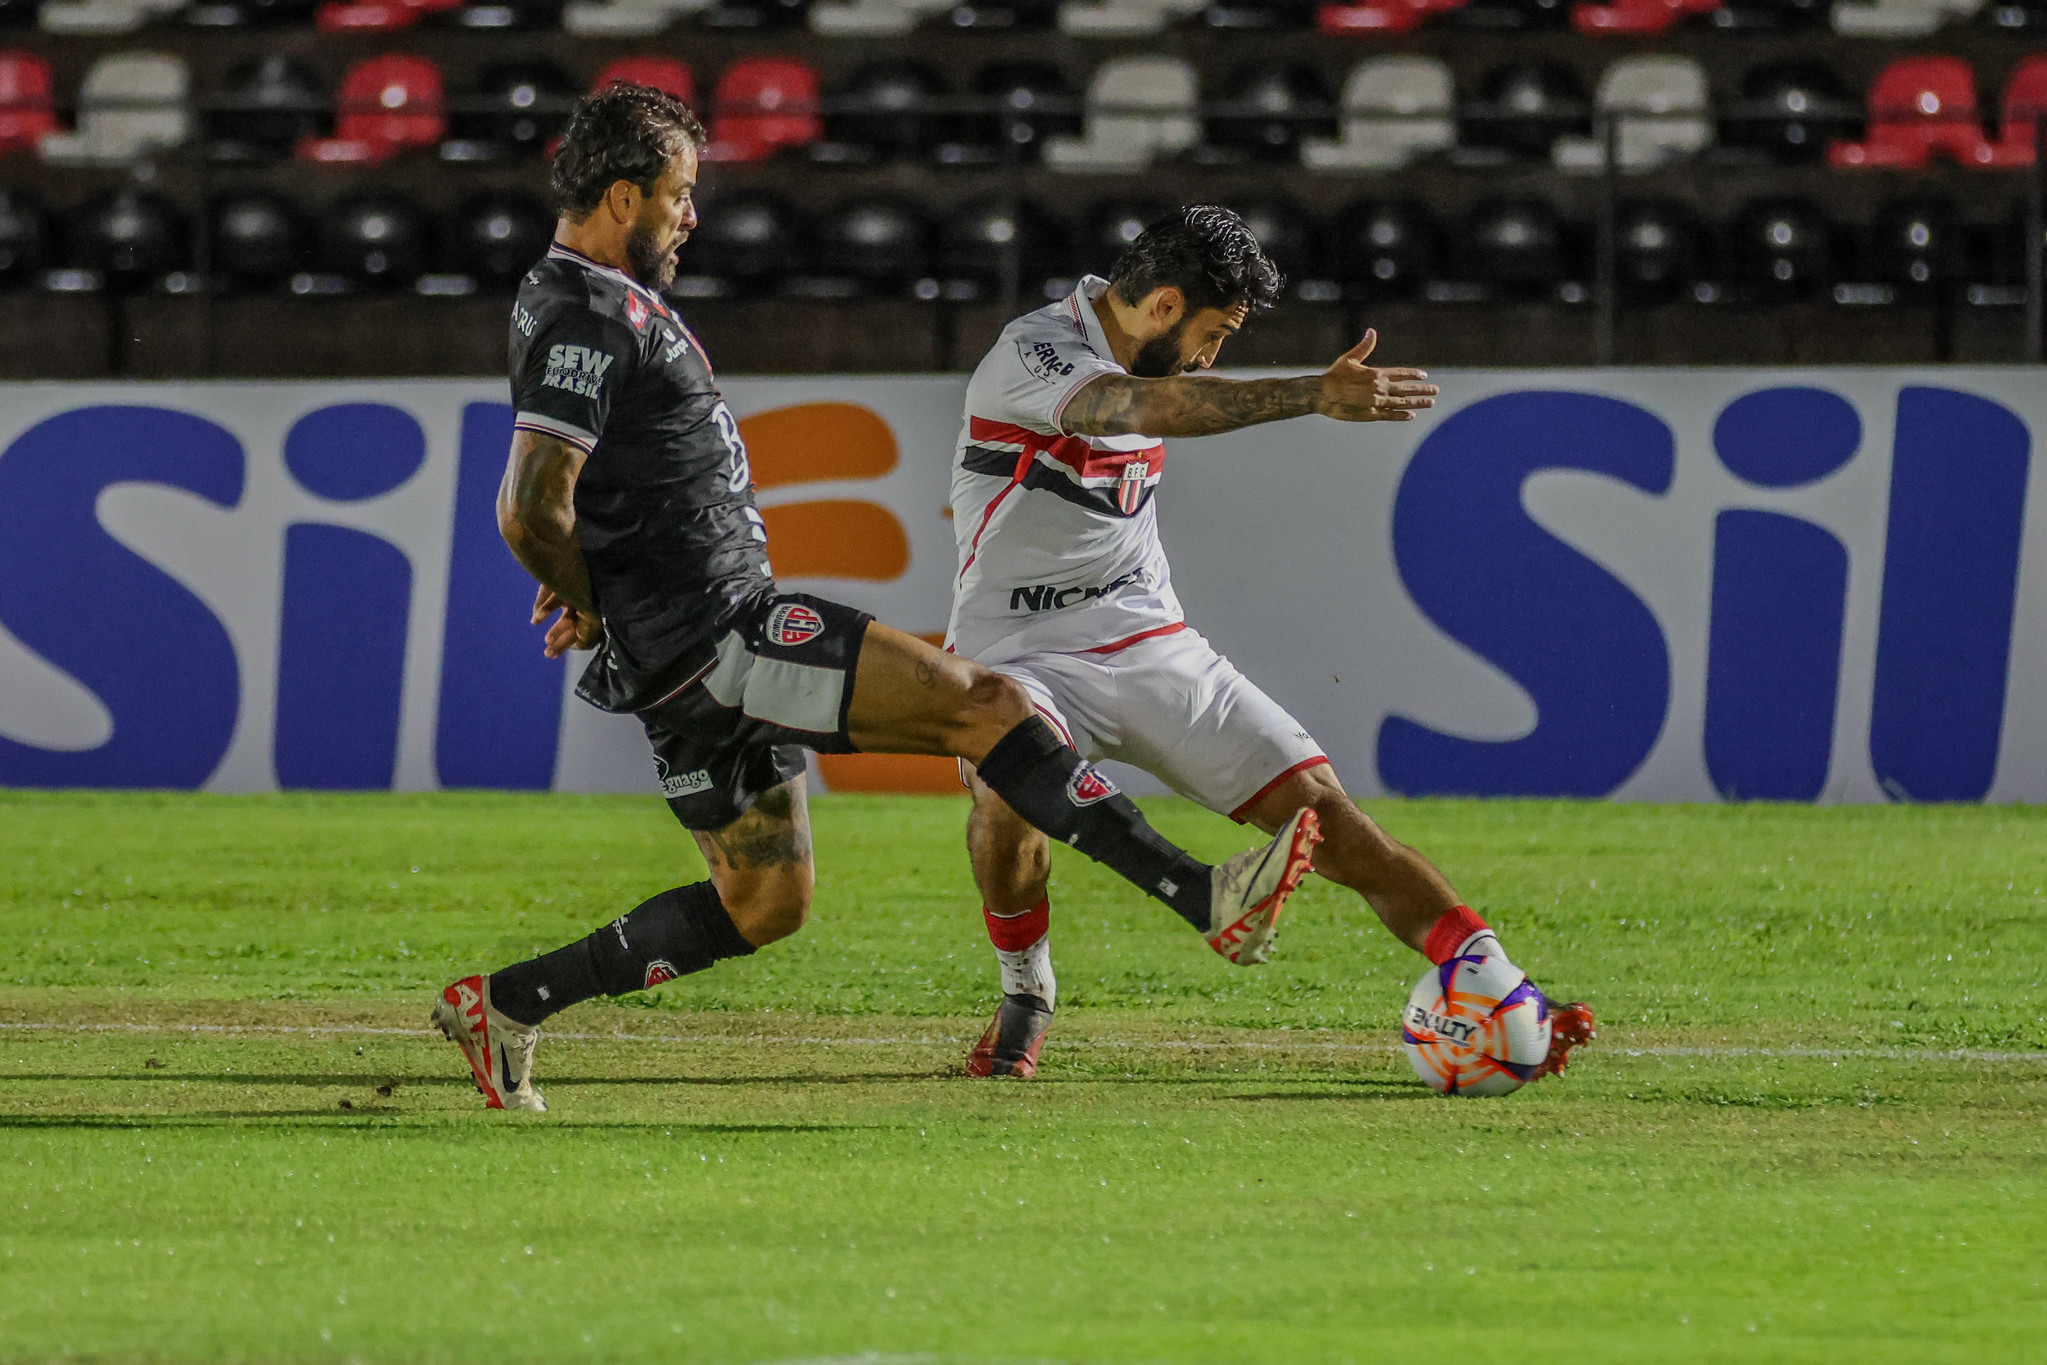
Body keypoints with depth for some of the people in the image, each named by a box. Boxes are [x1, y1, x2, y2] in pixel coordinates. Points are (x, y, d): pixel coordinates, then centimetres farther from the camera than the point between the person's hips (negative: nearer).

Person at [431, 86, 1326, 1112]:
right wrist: (592, 605, -10)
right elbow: (530, 515, -26)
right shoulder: (586, 321, -17)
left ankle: (503, 1007, 21)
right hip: (714, 636, -11)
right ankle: (1211, 900, -15)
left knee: (765, 903, 19)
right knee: (981, 701, -12)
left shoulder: (587, 302, 16)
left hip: (692, 661, 11)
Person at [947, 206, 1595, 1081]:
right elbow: (1145, 408, -38)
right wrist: (1315, 398, -47)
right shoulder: (1032, 356, -19)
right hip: (1019, 652, -6)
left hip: (1150, 646, 6)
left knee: (1315, 805, -8)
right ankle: (1024, 991, -8)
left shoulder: (1135, 354, 8)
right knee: (1010, 783, -36)